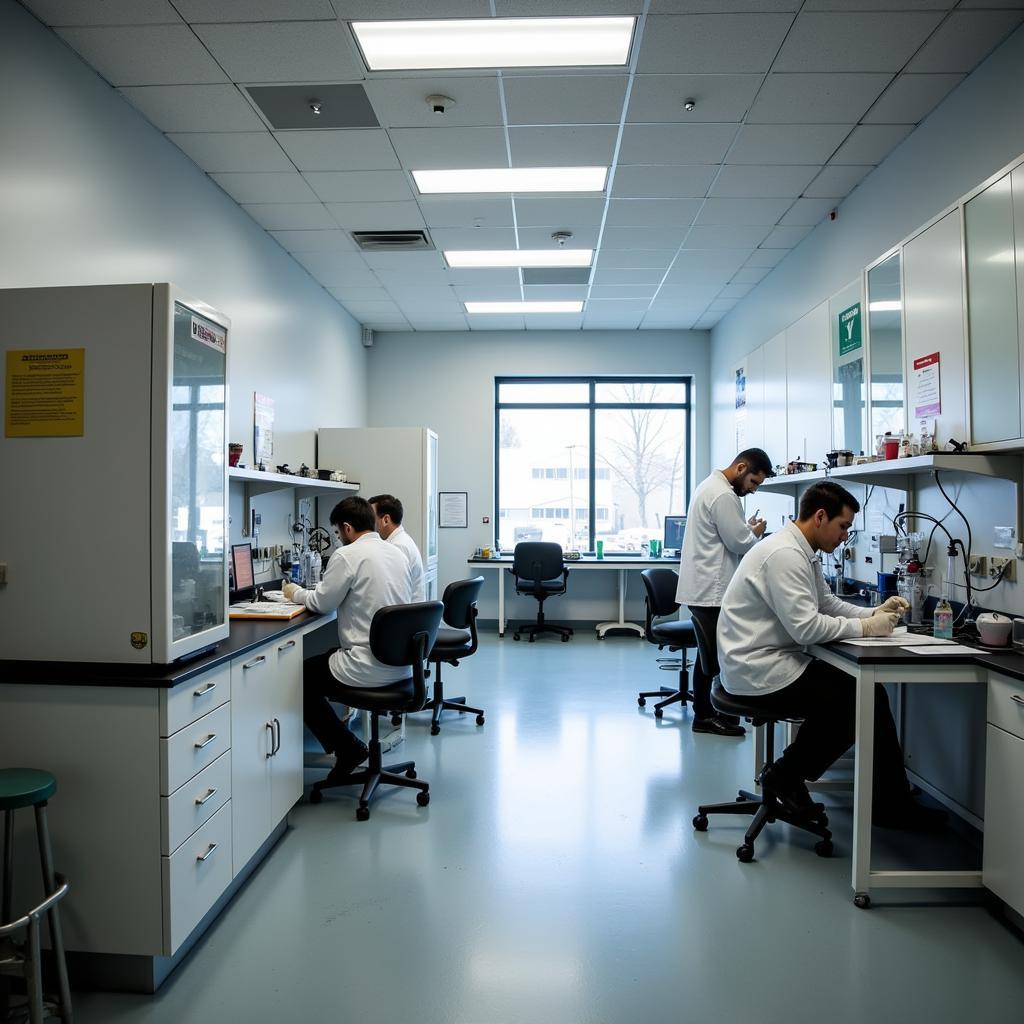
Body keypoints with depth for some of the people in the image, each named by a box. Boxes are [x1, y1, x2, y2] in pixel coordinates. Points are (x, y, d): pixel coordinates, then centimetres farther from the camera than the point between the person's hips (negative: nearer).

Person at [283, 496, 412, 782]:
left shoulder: (347, 555, -15)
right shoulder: (396, 551, 8)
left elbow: (322, 603, -7)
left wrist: (295, 593, 14)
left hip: (369, 669, -8)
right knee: (321, 660, 29)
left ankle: (348, 748, 11)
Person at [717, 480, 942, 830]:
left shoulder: (802, 552, 12)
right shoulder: (784, 554, -20)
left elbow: (826, 602, 20)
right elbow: (806, 627, -25)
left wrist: (874, 613, 4)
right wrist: (865, 627, -13)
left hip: (773, 661, 10)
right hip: (759, 673, -10)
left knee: (868, 691, 6)